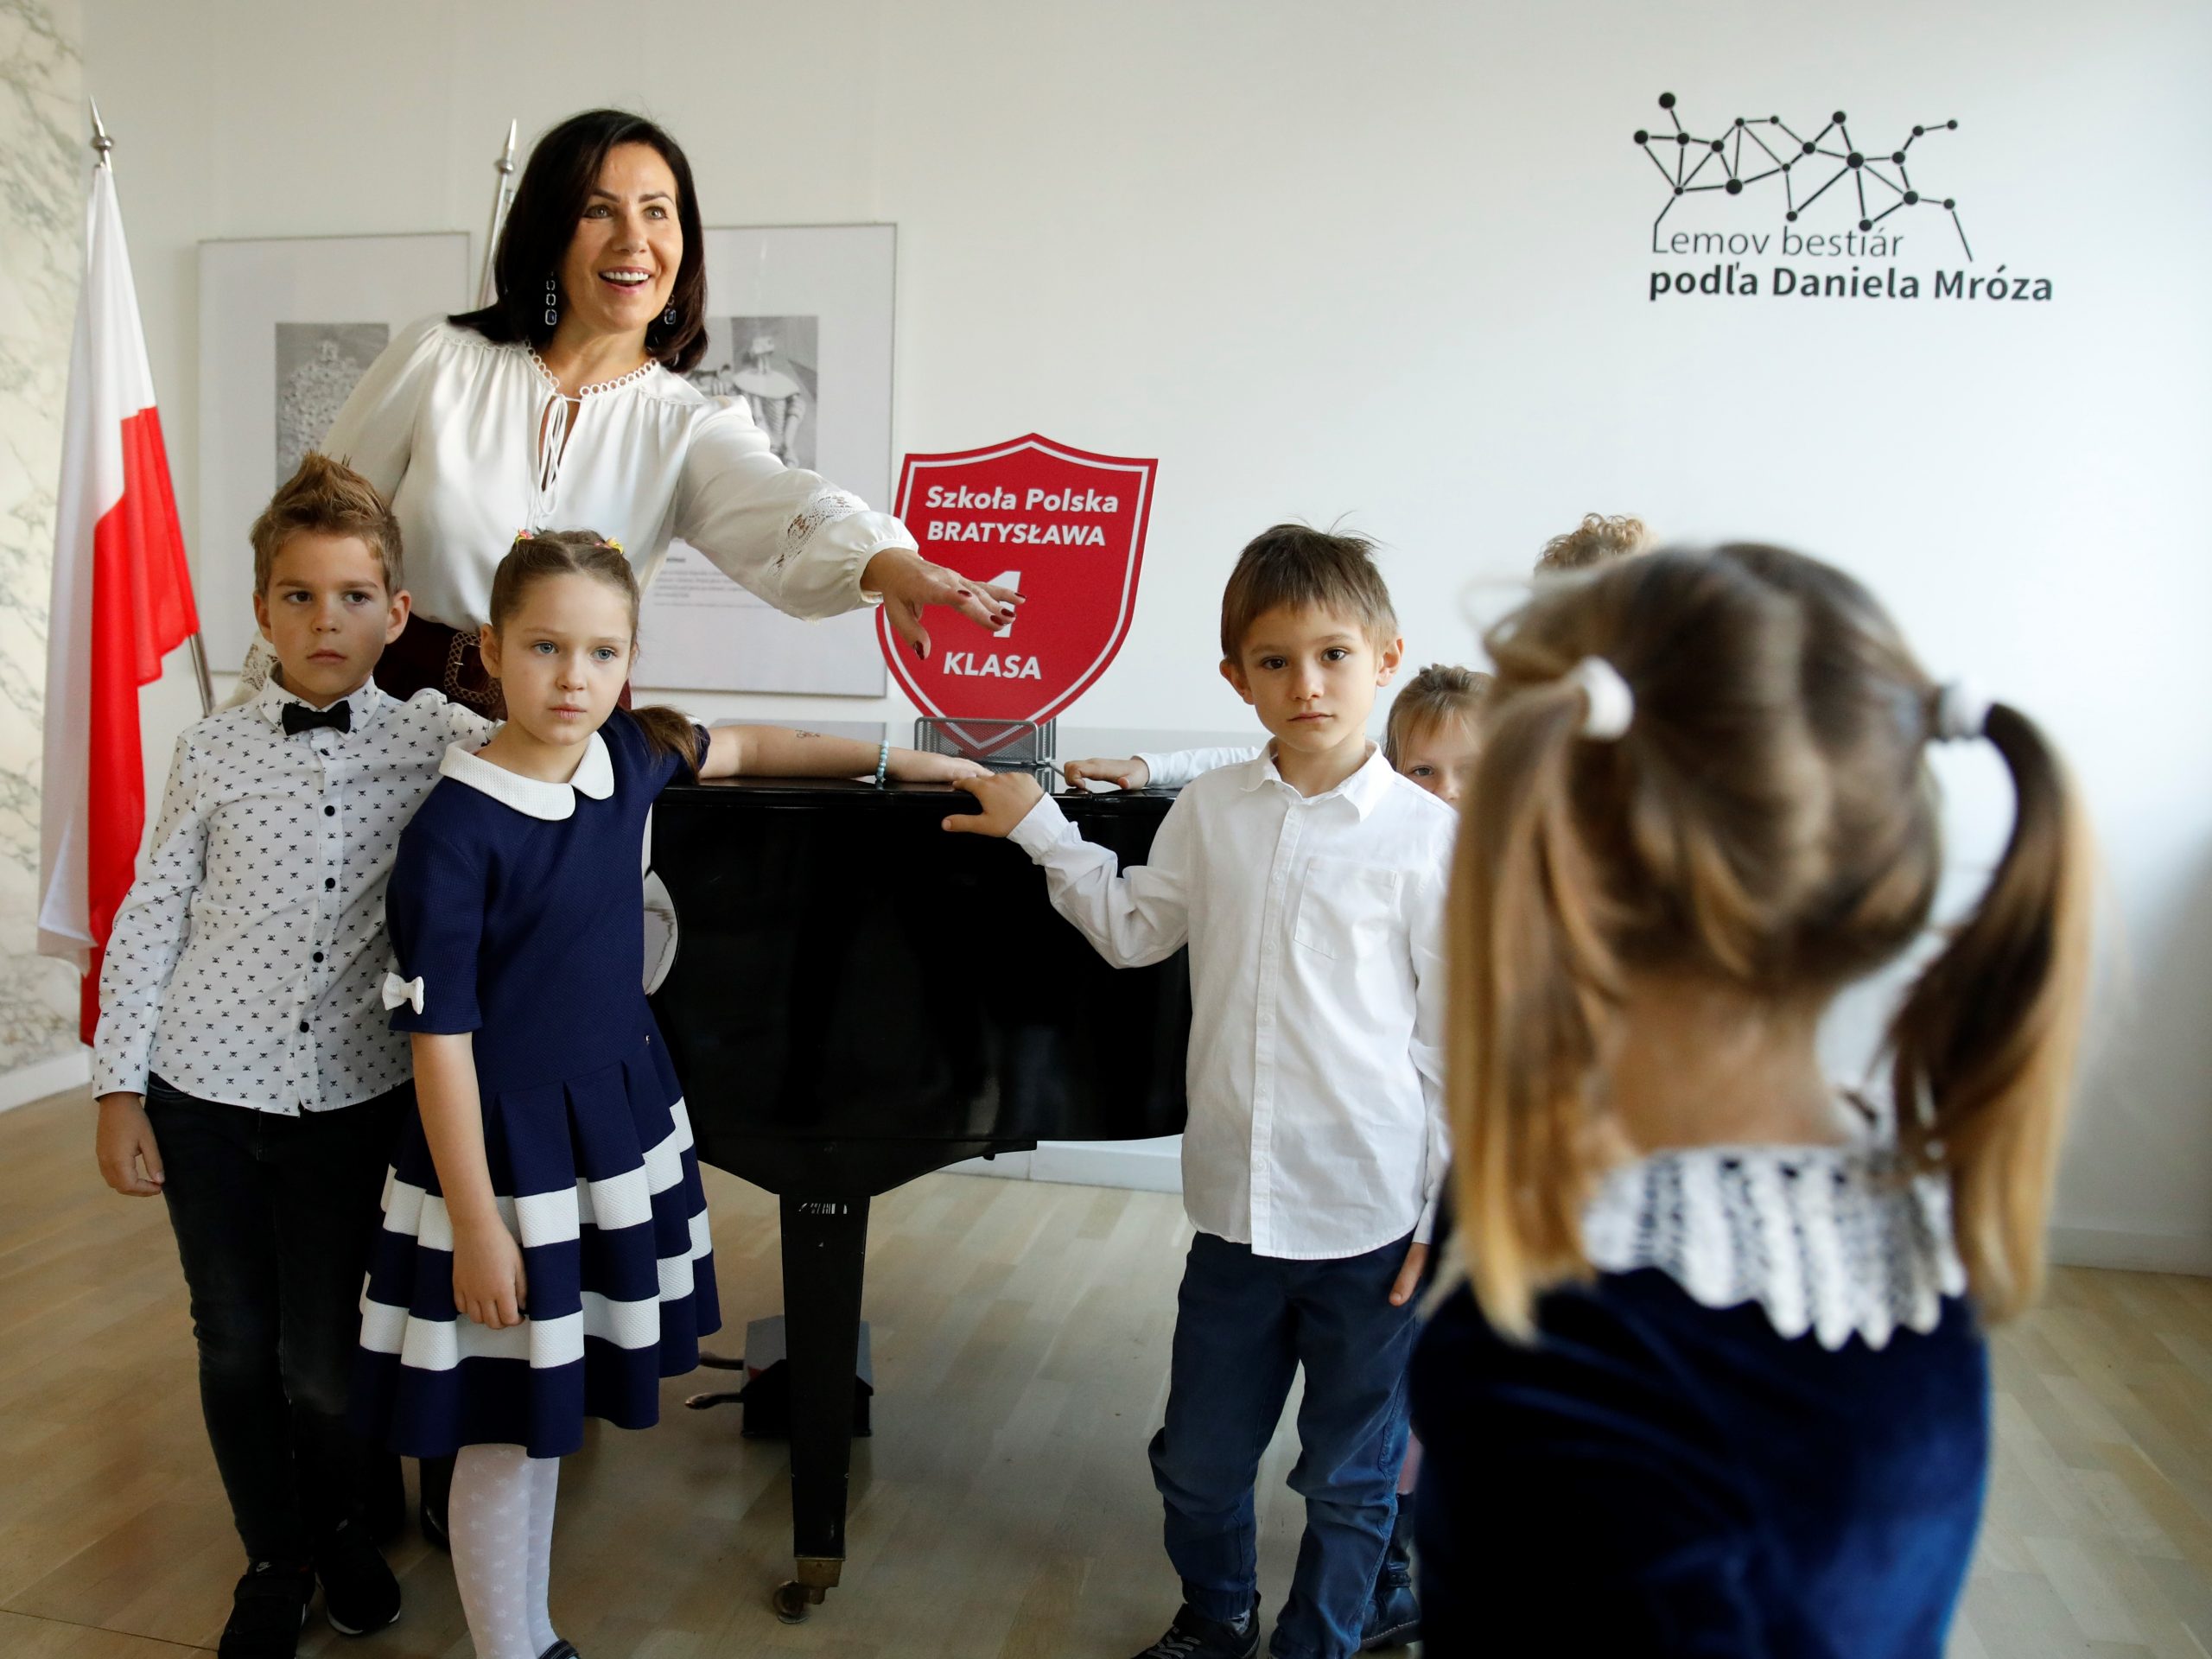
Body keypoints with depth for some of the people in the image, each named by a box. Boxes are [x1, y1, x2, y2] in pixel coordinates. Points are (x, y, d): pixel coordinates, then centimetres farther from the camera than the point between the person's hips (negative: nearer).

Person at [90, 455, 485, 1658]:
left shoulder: (438, 741, -5)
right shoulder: (214, 753, -3)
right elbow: (149, 920, 1)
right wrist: (118, 1089, 1)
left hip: (350, 1096, -1)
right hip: (206, 1093, 1)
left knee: (322, 1357, 6)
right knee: (235, 1346, 12)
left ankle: (339, 1525, 37)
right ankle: (275, 1561, 35)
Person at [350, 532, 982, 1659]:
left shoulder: (632, 756, -3)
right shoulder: (452, 829, -20)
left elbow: (749, 749, 18)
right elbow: (438, 1036, -17)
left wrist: (899, 760, 22)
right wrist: (475, 1225, -16)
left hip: (618, 1115, 6)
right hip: (501, 1138, -6)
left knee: (548, 1407, 21)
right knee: (501, 1430, 7)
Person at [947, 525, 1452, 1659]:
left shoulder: (1425, 834, -9)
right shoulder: (1209, 814, 1)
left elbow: (1451, 1036, -5)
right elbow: (1134, 933, 15)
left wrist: (1449, 1212, -4)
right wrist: (1040, 829, 9)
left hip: (1373, 1217, -3)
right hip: (1237, 1203, 4)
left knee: (1350, 1478, 16)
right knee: (1197, 1460, 19)